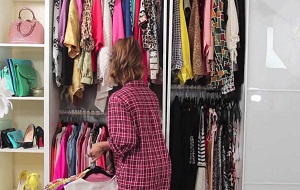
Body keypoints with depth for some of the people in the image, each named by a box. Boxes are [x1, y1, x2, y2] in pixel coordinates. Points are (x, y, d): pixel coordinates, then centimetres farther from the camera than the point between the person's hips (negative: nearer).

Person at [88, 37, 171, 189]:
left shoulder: (119, 98, -15)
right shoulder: (150, 93, 6)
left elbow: (125, 142, -21)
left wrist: (102, 146, -3)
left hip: (136, 176, -6)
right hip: (161, 170, 7)